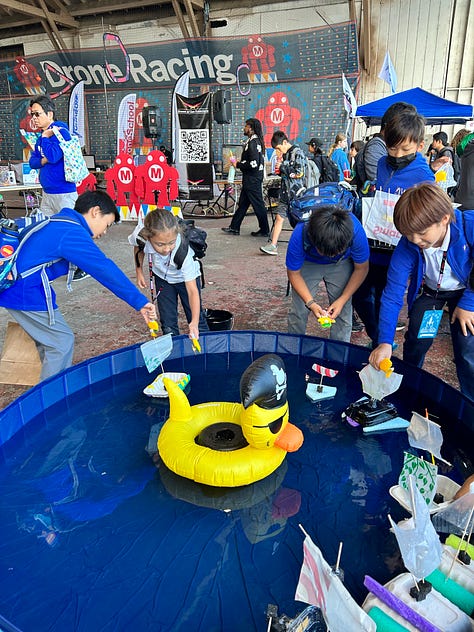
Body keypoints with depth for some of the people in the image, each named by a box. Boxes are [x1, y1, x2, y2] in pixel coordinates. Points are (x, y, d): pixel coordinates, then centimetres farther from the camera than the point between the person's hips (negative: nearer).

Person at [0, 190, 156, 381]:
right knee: (62, 343, -2)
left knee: (49, 342, 18)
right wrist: (140, 302, -24)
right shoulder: (73, 234, -18)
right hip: (26, 293, -10)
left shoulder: (56, 222, 13)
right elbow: (106, 270, -24)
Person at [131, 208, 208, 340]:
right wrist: (140, 272, -5)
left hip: (186, 277, -2)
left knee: (196, 318, 2)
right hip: (162, 277, 3)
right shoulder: (141, 237, -33)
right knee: (167, 320, 2)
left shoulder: (184, 253, -41)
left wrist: (194, 323, -50)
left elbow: (192, 291, -41)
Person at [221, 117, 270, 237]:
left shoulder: (253, 143, -18)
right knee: (242, 203, 14)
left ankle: (264, 230, 9)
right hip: (250, 179, 11)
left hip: (253, 180, -11)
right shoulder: (255, 141, 14)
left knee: (258, 204, -1)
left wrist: (237, 164, -14)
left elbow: (253, 164, -25)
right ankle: (234, 228, 21)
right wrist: (239, 162, 11)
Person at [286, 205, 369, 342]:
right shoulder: (299, 236, -38)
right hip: (307, 263, 0)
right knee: (298, 311, -6)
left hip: (341, 265, 1)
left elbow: (361, 268, -17)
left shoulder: (355, 232, -36)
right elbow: (293, 273, -21)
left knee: (342, 312, -7)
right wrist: (311, 303, -30)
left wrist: (342, 300, -21)